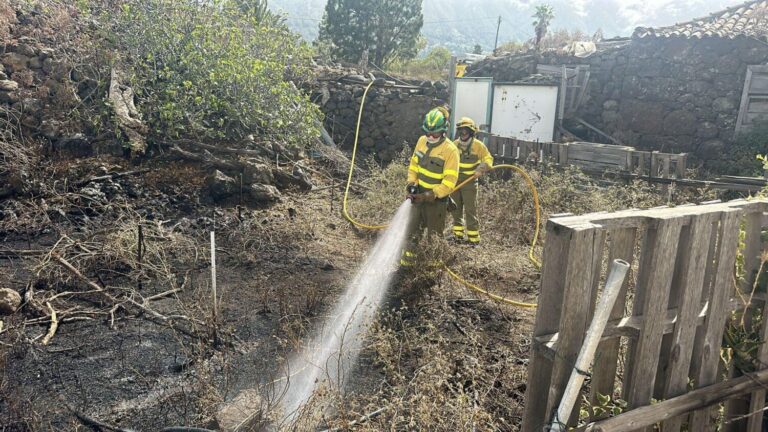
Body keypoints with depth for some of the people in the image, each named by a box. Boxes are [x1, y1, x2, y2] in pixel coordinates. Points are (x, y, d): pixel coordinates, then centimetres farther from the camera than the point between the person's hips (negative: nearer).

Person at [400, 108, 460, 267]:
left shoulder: (450, 150, -20)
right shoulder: (422, 141, -1)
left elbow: (449, 182, -22)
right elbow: (414, 164, 12)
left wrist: (429, 196, -28)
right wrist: (411, 182, -5)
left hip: (437, 200, -6)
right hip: (419, 195, 6)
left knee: (434, 236, 7)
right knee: (412, 232, 14)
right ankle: (407, 262, 26)